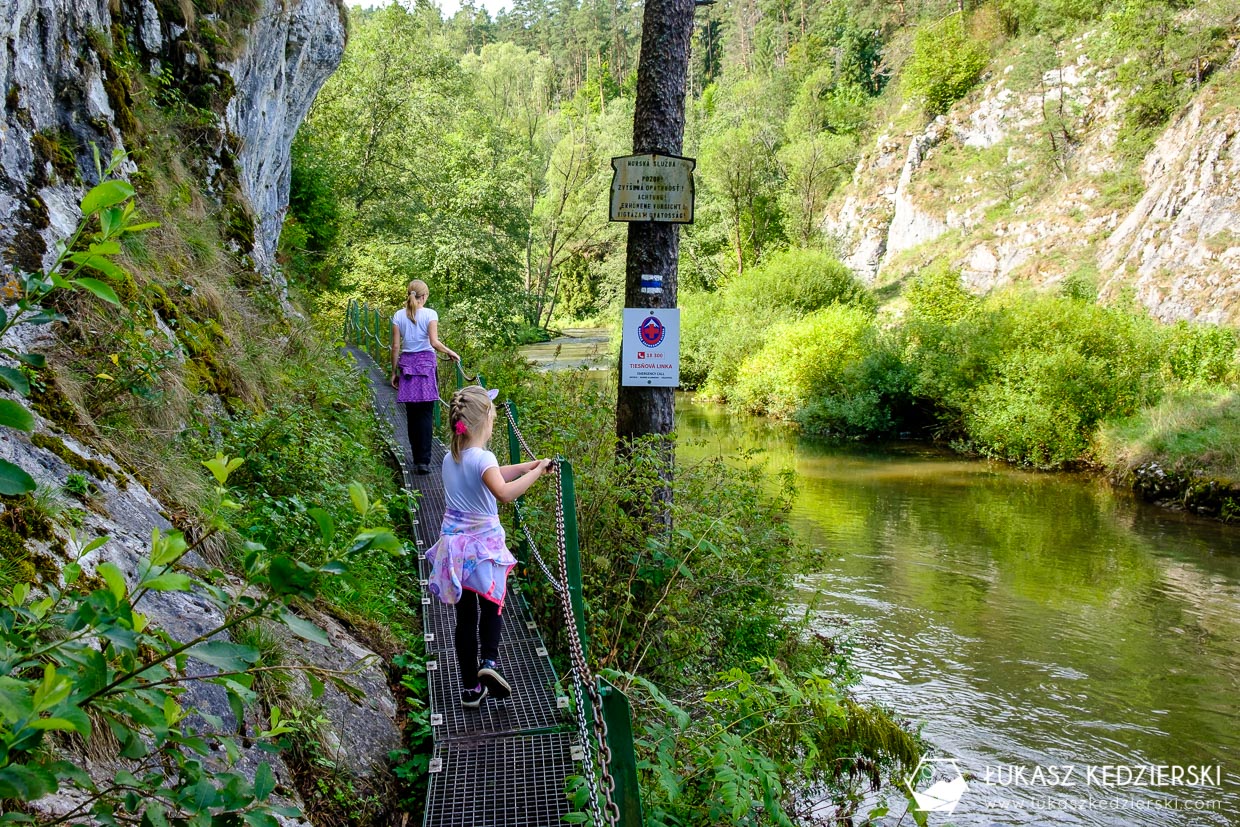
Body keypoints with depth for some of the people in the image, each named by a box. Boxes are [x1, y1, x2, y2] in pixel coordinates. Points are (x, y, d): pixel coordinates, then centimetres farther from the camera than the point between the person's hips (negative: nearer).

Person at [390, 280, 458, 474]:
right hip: (426, 363, -3)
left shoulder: (399, 316, 5)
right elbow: (434, 343, -13)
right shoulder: (429, 314, -4)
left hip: (406, 364, 3)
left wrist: (394, 372, 10)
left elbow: (396, 346, 4)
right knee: (426, 414, -2)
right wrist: (450, 352, 3)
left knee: (412, 414, 10)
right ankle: (423, 461, -8)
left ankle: (417, 459, 15)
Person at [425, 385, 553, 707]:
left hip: (454, 545, 5)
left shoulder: (449, 459, 5)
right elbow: (504, 492, -37)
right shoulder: (482, 458, -18)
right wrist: (535, 472, -28)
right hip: (484, 545, -5)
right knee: (491, 608, 13)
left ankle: (470, 687, 15)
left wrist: (526, 466, 13)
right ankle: (490, 661, -11)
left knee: (465, 617, 11)